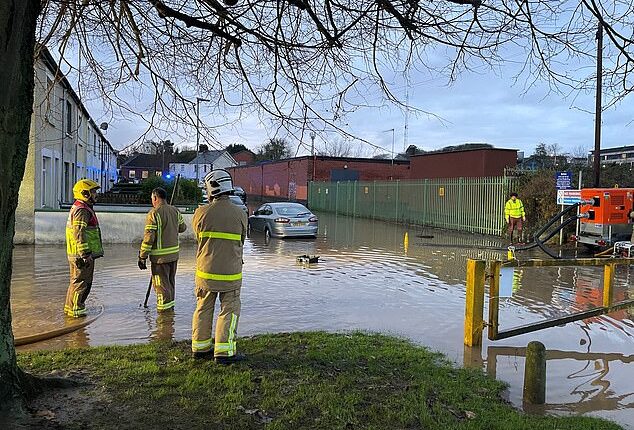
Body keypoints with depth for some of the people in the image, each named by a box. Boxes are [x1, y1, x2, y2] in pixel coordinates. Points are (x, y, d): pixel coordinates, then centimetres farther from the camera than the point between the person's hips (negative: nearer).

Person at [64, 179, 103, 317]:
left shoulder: (78, 208, 18)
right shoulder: (82, 211, -17)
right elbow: (79, 234, -24)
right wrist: (85, 254, -25)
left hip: (79, 254, 11)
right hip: (82, 254, -11)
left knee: (77, 281, 19)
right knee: (81, 282, -2)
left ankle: (69, 307, 28)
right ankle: (75, 309, 6)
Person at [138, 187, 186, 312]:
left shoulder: (154, 213, -15)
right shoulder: (175, 211, 5)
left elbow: (149, 237, -17)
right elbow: (182, 227, 18)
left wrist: (142, 256, -11)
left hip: (160, 256, -7)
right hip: (174, 253, 7)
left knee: (161, 284, 2)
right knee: (170, 282, 20)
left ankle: (164, 310, 7)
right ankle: (170, 305, 31)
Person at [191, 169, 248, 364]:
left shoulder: (201, 213, -8)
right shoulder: (240, 214, -9)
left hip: (205, 272, 2)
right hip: (231, 274, -2)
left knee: (203, 309, 17)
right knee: (229, 311, 8)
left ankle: (200, 347, 27)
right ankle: (224, 352, 7)